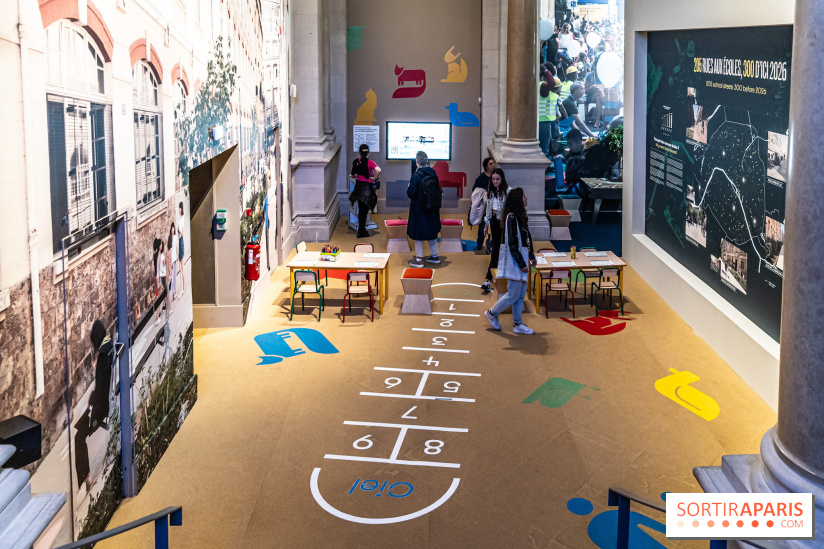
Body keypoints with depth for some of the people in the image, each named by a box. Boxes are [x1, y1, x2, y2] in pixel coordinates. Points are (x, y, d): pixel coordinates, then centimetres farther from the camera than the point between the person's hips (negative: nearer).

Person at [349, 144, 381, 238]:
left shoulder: (355, 161, -1)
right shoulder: (369, 162, -15)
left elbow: (353, 175, 8)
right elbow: (378, 170, -30)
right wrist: (374, 178, -14)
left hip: (358, 185, 4)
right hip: (367, 186, -4)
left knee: (361, 209, 15)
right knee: (363, 210, 3)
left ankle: (362, 230, 22)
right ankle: (361, 232, 8)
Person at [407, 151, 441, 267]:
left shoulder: (416, 176, -20)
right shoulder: (433, 174, -2)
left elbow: (411, 193, -19)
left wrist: (408, 186, -1)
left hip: (418, 209, -6)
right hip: (432, 208, 6)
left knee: (418, 233, 4)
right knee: (431, 231, 19)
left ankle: (418, 259, 10)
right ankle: (434, 256, 28)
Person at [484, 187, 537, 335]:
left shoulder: (520, 216, 11)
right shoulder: (511, 217, -18)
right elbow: (511, 244, -20)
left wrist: (531, 256, 19)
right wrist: (521, 264, -19)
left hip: (521, 259, 9)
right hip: (514, 260, -9)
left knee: (521, 294, 11)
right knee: (513, 294, -3)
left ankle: (518, 324, 18)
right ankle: (492, 313, 15)